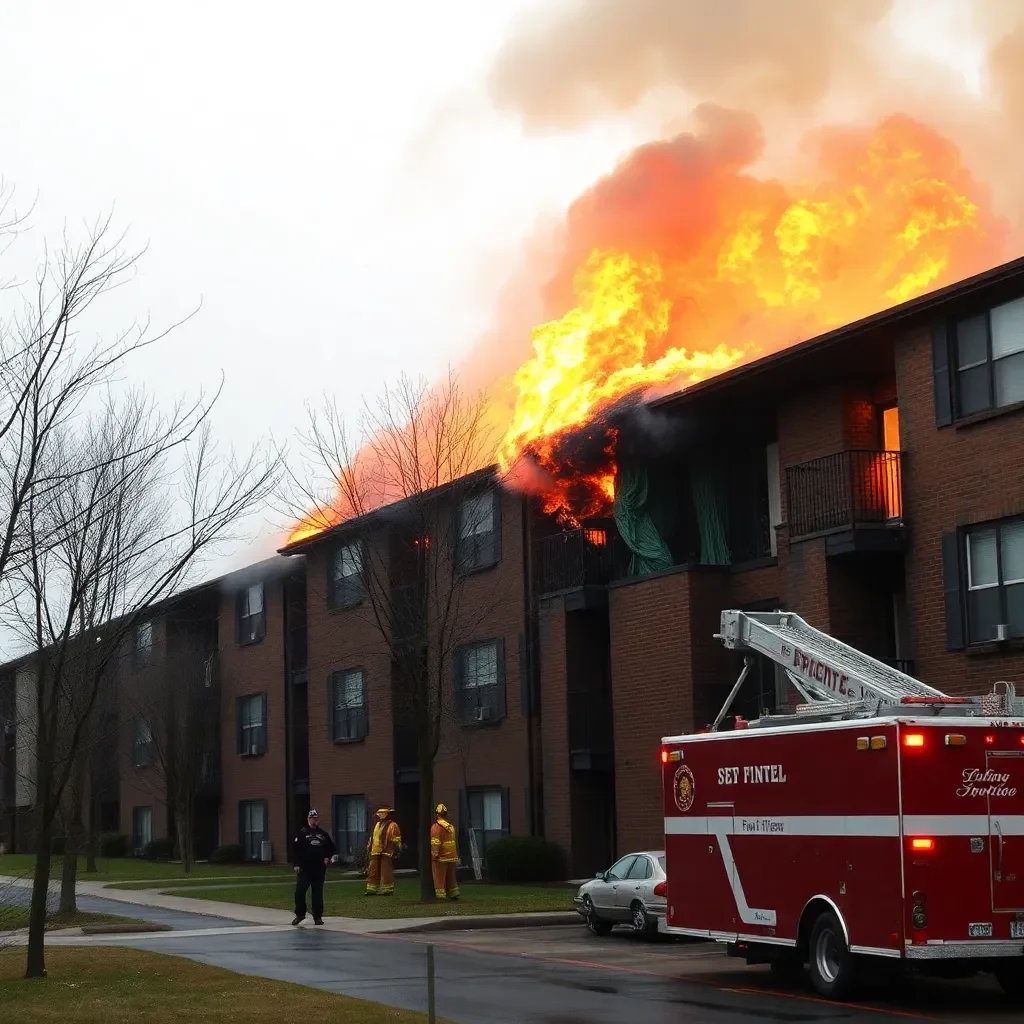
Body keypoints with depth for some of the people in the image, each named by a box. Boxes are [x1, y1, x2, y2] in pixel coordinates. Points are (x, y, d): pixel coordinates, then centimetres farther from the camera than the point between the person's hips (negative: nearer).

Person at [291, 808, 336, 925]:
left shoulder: (323, 834, 12)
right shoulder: (302, 833, 1)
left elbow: (332, 847, 22)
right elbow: (294, 849, -4)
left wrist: (328, 857, 4)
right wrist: (296, 864, -11)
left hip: (319, 868, 3)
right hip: (304, 868, -3)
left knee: (318, 893, 6)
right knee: (300, 891, -10)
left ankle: (318, 916, 12)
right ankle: (300, 914, 5)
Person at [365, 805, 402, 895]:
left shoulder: (393, 825, -3)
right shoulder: (376, 825, 20)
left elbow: (397, 841, -5)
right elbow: (371, 838, 26)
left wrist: (396, 852, -10)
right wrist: (368, 849, 21)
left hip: (386, 854, -7)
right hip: (374, 853, 7)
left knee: (386, 873, -4)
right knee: (372, 872, 6)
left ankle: (387, 890, 2)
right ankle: (372, 890, 11)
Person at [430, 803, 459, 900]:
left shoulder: (436, 827, -12)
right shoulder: (451, 827, 11)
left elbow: (435, 843, -18)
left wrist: (434, 855, -16)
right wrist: (456, 854, 21)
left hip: (441, 858, -7)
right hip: (452, 857, 7)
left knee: (439, 878, -2)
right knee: (451, 877, 15)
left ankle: (441, 895, -5)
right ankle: (453, 894, 16)